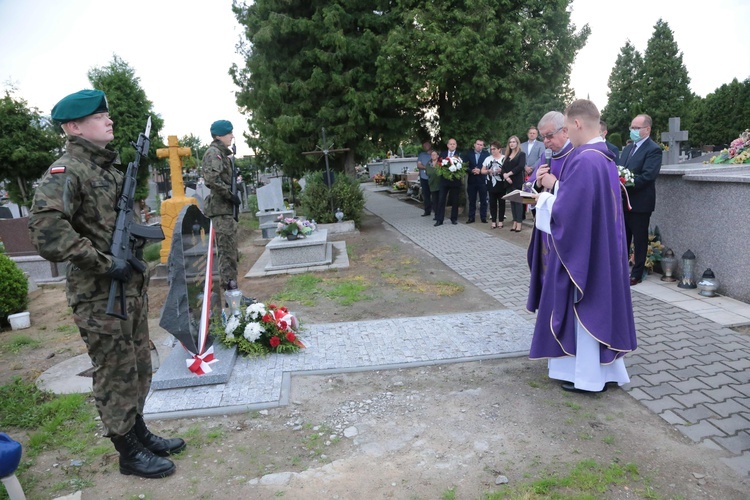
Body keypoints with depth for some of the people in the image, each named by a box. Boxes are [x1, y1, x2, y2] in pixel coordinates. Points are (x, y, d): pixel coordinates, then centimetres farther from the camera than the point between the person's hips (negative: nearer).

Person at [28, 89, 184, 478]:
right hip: (99, 296, -8)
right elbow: (46, 229, -29)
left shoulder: (109, 166, 13)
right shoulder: (66, 171, -15)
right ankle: (129, 453, 22)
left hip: (131, 286, 9)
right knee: (115, 375, 6)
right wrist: (104, 264, -24)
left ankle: (139, 433, 37)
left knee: (137, 369, 19)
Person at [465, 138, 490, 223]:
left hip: (482, 181, -1)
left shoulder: (487, 154, 2)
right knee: (471, 200, 6)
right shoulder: (469, 154, 6)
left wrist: (480, 170, -17)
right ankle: (471, 217, 12)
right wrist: (472, 171, -16)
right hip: (471, 181, 1)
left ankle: (483, 217, 9)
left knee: (483, 200, 3)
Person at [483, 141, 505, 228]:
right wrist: (488, 171, -9)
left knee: (501, 202, 3)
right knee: (492, 202, 4)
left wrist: (502, 171, -20)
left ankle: (500, 221, 11)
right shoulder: (488, 158, 9)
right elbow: (483, 170, 10)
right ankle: (493, 221, 10)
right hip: (491, 184, 3)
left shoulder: (504, 158, -2)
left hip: (501, 184, -3)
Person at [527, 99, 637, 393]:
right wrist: (555, 185, 5)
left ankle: (589, 376, 17)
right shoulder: (605, 157, 9)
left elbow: (566, 210, -24)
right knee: (601, 304, 17)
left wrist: (545, 198, -5)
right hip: (603, 248, 10)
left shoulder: (583, 160, -23)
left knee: (584, 308, 3)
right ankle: (606, 370, 30)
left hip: (583, 250, -10)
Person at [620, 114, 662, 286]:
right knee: (623, 238, 13)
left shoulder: (653, 150, -10)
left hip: (640, 202, -7)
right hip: (623, 201, 7)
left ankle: (637, 274, 12)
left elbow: (647, 176, -20)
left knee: (639, 240, 3)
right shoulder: (627, 149, 16)